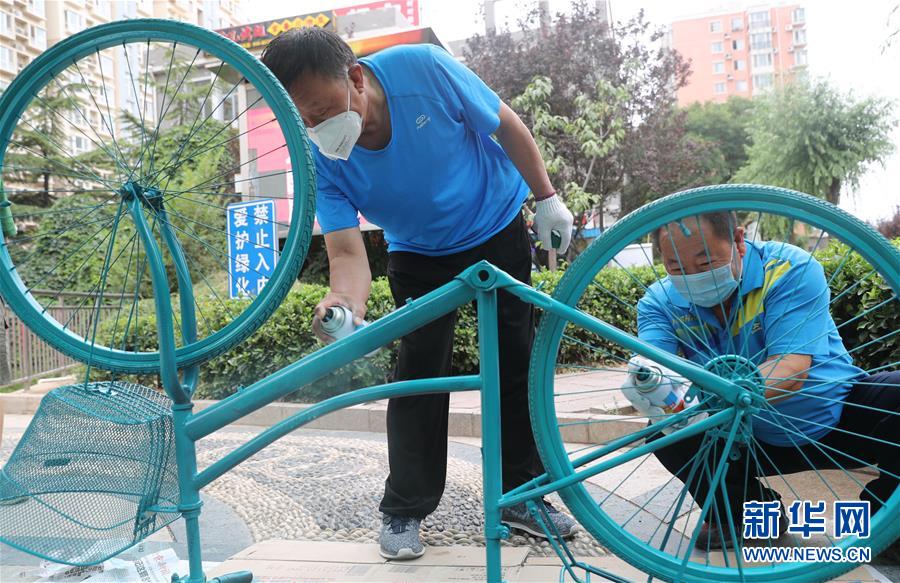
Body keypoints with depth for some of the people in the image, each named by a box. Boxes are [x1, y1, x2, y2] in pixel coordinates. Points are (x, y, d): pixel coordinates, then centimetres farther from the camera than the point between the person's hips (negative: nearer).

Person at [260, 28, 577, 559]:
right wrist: (348, 306, -50)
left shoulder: (423, 68, -30)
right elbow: (347, 250, -29)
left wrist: (547, 198, -10)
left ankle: (521, 493, 18)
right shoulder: (320, 160, -25)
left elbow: (507, 126, -16)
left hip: (498, 228, 0)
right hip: (420, 255, 0)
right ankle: (404, 510, 9)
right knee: (419, 372, -7)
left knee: (517, 361, 3)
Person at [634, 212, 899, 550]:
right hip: (753, 439, 2)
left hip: (835, 417, -2)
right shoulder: (660, 301, -12)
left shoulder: (791, 269, -21)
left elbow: (792, 371, -32)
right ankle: (750, 512, 6)